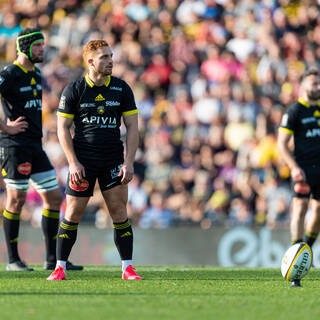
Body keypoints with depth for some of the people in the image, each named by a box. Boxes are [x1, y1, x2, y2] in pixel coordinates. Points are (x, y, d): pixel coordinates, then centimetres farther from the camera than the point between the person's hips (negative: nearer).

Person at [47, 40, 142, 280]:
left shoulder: (122, 89, 3)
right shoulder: (73, 90, -2)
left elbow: (132, 127, 4)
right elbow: (63, 128, 0)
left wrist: (129, 162, -5)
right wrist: (73, 162, -8)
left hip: (113, 161, 1)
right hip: (83, 161, -1)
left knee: (119, 212, -3)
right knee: (73, 213, -2)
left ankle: (128, 268, 4)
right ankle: (60, 267, 7)